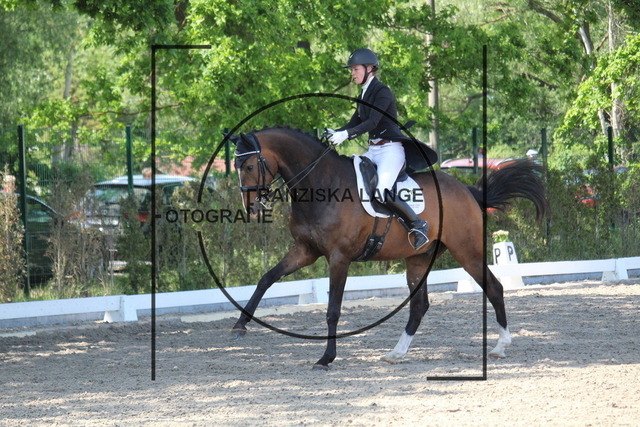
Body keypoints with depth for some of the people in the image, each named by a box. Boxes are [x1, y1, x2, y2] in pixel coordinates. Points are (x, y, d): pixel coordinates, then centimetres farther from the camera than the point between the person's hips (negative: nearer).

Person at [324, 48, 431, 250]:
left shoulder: (382, 92, -10)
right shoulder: (364, 95, 17)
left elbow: (372, 122, -22)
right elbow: (354, 124, 16)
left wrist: (346, 134, -32)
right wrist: (334, 134, -2)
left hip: (390, 149, -10)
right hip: (373, 150, 10)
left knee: (382, 192, -28)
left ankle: (418, 225, -15)